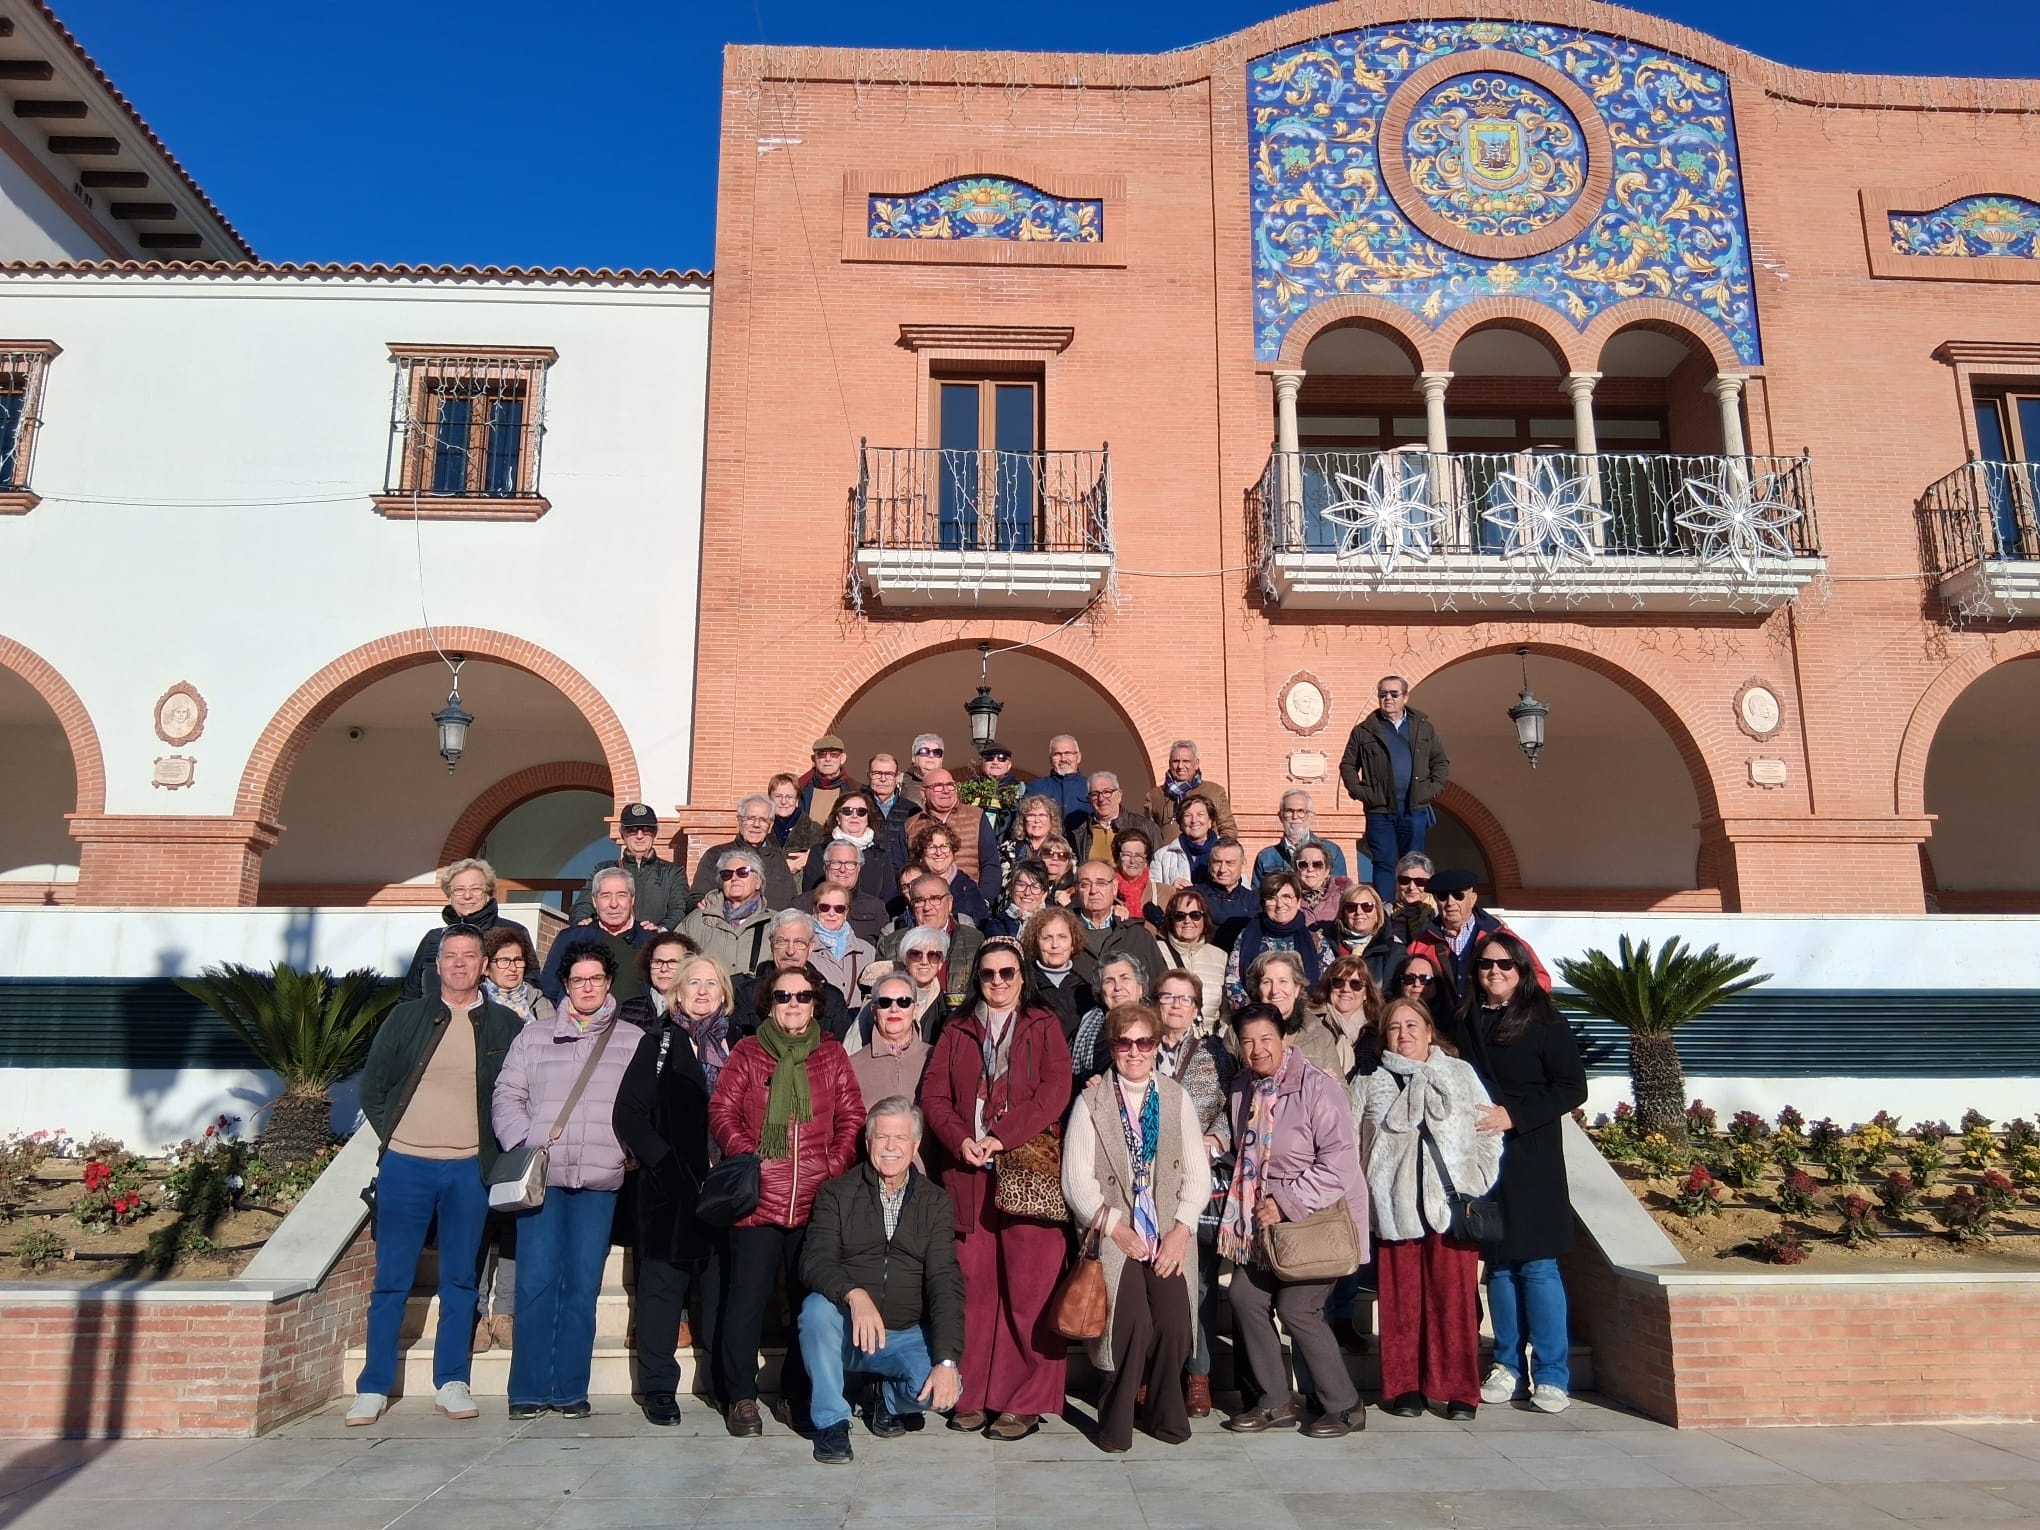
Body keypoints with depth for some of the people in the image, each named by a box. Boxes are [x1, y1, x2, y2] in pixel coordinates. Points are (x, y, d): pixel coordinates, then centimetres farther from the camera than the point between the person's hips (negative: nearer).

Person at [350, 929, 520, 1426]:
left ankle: (452, 1383, 16)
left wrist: (495, 1149, 1)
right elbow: (372, 1085, 9)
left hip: (469, 1170, 0)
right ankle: (373, 1387, 14)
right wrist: (393, 1134, 2)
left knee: (461, 1280, 7)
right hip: (405, 1165, 0)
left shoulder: (506, 1026, 4)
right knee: (391, 1280, 5)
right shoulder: (407, 1017, 5)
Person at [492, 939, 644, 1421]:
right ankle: (529, 1390, 8)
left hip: (599, 1179, 0)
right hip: (541, 1175, 0)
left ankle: (570, 1390, 10)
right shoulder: (534, 1037, 13)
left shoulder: (633, 1041, 10)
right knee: (536, 1281, -2)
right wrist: (525, 1144, -6)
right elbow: (506, 1096, 7)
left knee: (582, 1286, 2)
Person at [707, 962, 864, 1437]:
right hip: (757, 1200, -1)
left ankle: (800, 1395, 21)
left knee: (813, 1300, 7)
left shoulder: (832, 1054, 11)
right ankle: (741, 1397, 16)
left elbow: (851, 1116, 7)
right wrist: (748, 1157, -12)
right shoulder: (747, 1052, 8)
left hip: (817, 1201, 1)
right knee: (747, 1298, 1)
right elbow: (721, 1112, 2)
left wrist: (835, 1166, -6)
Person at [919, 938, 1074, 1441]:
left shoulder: (1043, 1026, 10)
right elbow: (933, 1093, 8)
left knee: (1029, 1290, -4)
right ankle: (972, 1395, 13)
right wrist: (960, 1140, -9)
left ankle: (1026, 1402, 4)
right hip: (967, 1171, 2)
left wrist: (1001, 1136, -12)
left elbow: (1055, 1090, -3)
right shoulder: (956, 1030, 18)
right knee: (974, 1287, 2)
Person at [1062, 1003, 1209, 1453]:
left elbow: (1198, 1173, 7)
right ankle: (1116, 1418, 4)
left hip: (1170, 1237, 2)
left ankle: (1163, 1412, 13)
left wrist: (1182, 1230, -5)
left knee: (1174, 1323, -13)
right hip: (1115, 1235, -2)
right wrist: (1116, 1229, -10)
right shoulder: (1091, 1102, 3)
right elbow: (1077, 1180, -2)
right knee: (1132, 1322, -19)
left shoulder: (1177, 1098, 10)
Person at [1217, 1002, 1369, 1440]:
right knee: (1246, 1297, 3)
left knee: (1296, 1308, -9)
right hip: (1267, 1219, 8)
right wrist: (1262, 1206, 7)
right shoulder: (1243, 1088, 4)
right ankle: (1276, 1402, 19)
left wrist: (1286, 1203, -23)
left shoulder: (1317, 1087, -19)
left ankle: (1344, 1407, 11)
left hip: (1320, 1218, -7)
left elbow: (1339, 1162, -24)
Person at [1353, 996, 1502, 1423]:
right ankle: (1404, 1388, 13)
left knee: (1454, 1298, -2)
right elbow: (1349, 1143, 4)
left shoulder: (1460, 1073, 11)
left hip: (1452, 1206, 0)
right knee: (1401, 1299, 2)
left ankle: (1459, 1390, 8)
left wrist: (1477, 1187, 1)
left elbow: (1488, 1133, 8)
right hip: (1395, 1209, 1)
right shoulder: (1369, 1083, 11)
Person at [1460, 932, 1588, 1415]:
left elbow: (1572, 1088, -7)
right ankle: (1508, 1367, 18)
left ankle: (1552, 1376, 4)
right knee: (1497, 1263, 8)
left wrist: (1514, 1115, -15)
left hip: (1530, 1160, -4)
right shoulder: (1466, 1022, 10)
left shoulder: (1544, 1022, -3)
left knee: (1537, 1265, -4)